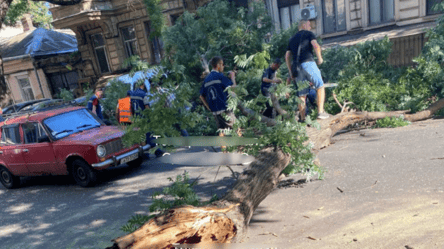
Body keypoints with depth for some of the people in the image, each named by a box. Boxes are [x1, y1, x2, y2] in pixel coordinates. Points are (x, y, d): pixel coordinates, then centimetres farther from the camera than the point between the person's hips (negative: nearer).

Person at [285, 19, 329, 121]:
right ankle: (320, 112, -6)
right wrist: (320, 58, 5)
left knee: (302, 95, 6)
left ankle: (303, 119, 5)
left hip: (296, 67, 5)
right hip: (308, 63, -5)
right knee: (320, 87, 4)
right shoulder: (309, 34, 10)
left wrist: (291, 72, 18)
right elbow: (316, 46, -10)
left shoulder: (292, 39, 25)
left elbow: (287, 56, 18)